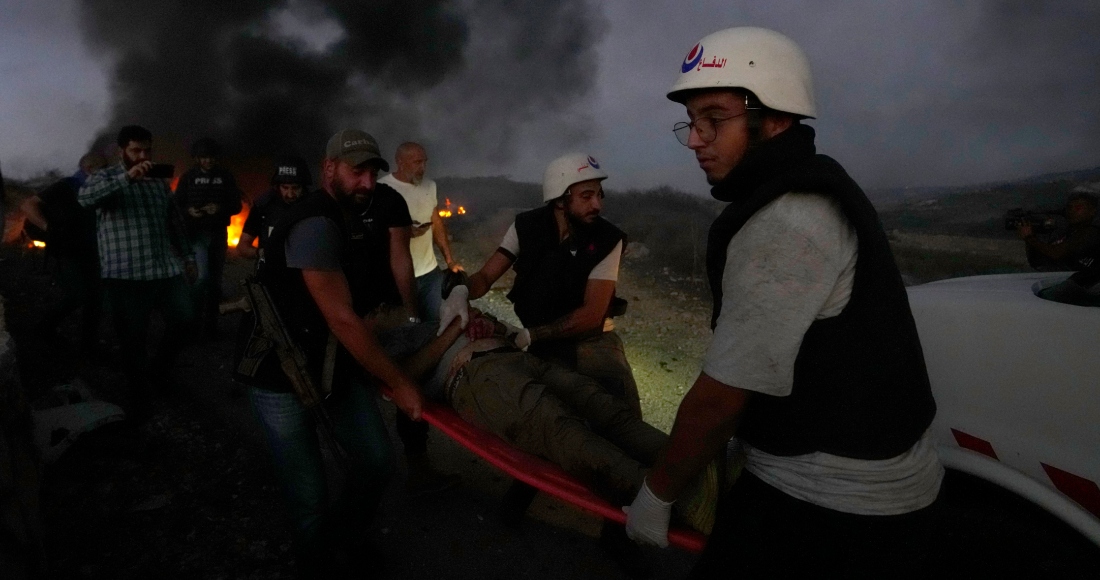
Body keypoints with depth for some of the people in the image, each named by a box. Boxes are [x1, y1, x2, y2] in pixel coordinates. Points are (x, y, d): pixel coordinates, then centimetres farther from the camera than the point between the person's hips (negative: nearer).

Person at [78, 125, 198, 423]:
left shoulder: (159, 182, 16)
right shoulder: (105, 177, 0)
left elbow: (175, 222, 21)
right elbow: (85, 197, -22)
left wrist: (188, 257, 18)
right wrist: (127, 177, -32)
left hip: (166, 268, 5)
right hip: (125, 274, -4)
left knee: (184, 319, 5)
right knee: (134, 338, 3)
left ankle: (159, 369, 32)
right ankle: (141, 397, 19)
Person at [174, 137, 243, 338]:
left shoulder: (225, 176, 5)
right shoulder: (188, 177, 2)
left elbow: (236, 205, 3)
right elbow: (177, 205, 2)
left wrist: (221, 208, -17)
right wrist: (188, 211, -20)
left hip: (219, 233, 2)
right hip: (197, 233, -2)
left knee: (215, 279, 7)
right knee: (203, 276, -17)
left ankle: (211, 322, 17)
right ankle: (195, 318, 1)